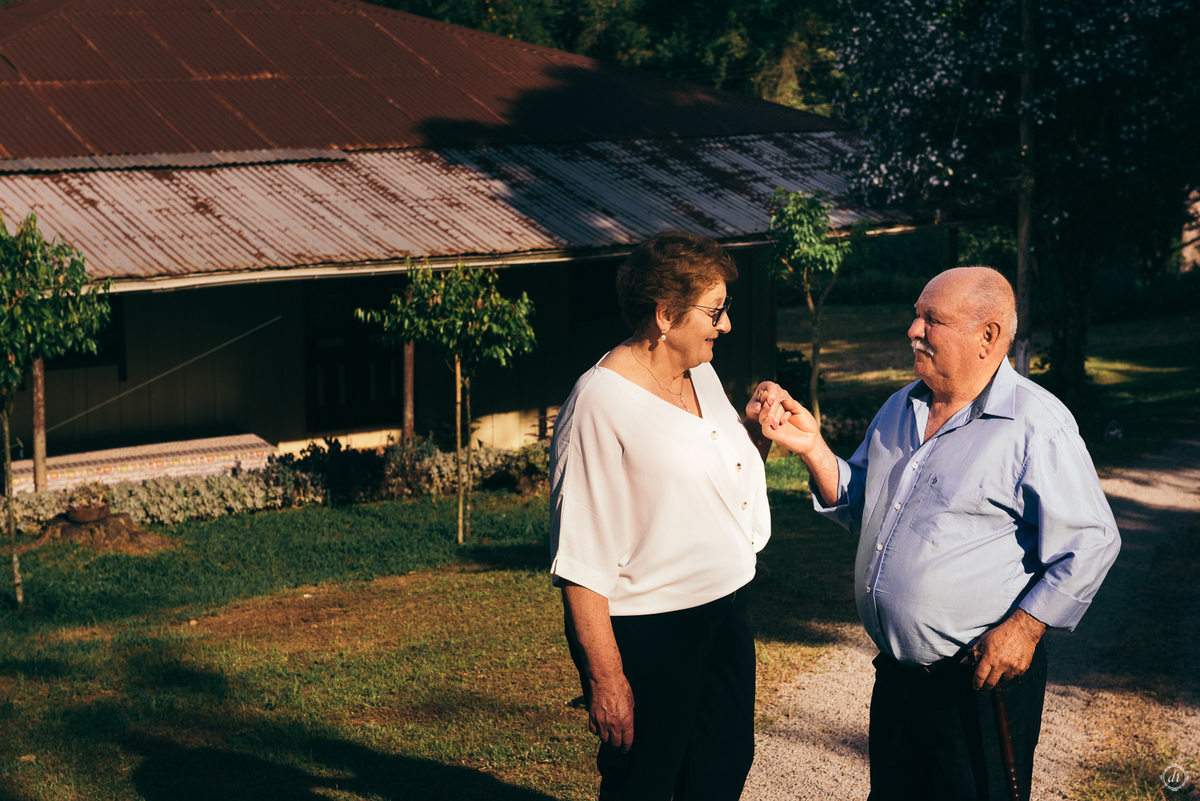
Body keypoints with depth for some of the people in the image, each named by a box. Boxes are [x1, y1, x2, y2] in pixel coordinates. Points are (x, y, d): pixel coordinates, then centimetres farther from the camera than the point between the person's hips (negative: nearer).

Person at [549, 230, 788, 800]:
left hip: (725, 612, 8)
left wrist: (757, 429, 3)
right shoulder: (601, 403, -19)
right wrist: (606, 678, -23)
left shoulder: (701, 374, 7)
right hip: (645, 633, -8)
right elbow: (580, 564, -21)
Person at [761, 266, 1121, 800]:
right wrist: (814, 449, 2)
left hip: (980, 679, -7)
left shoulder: (1036, 424, -14)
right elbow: (860, 510, 18)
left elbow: (1090, 543, -14)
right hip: (895, 675, 7)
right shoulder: (900, 410, 11)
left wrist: (1024, 627, -19)